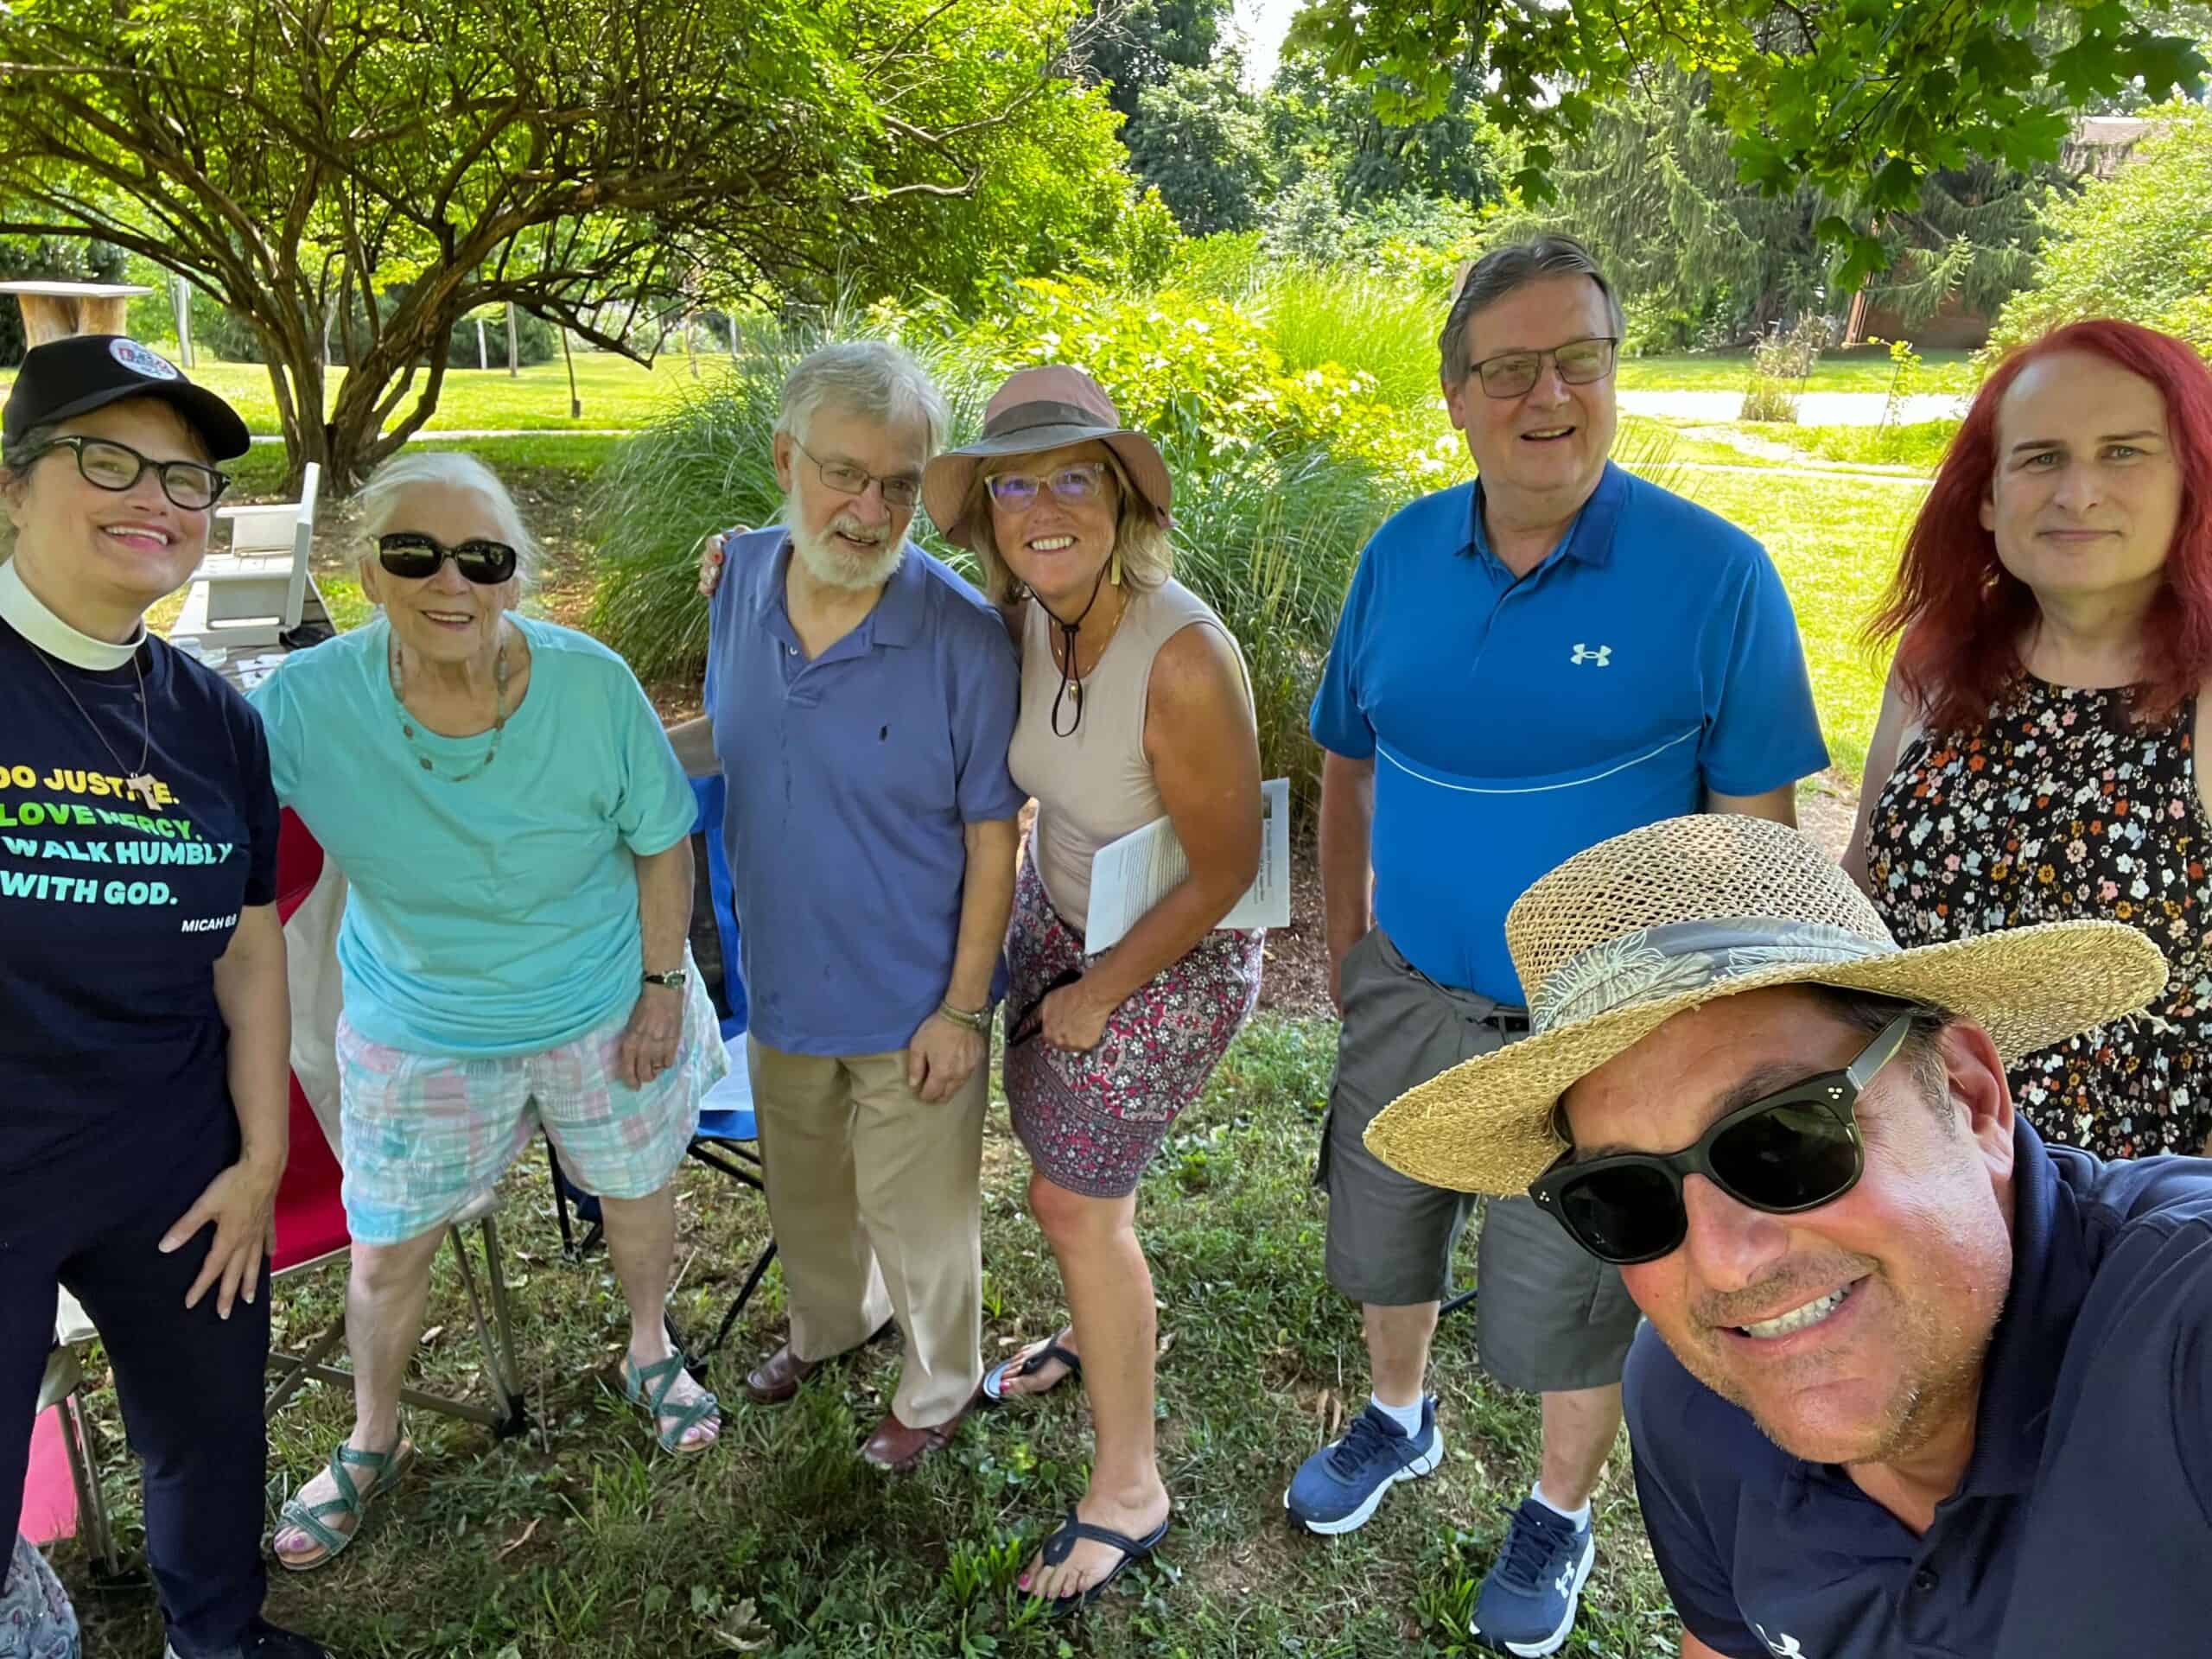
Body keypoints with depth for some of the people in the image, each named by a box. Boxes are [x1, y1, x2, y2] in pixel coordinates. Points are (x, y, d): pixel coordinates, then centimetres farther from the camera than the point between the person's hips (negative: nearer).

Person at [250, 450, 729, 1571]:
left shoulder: (591, 683, -23)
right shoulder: (306, 703, -23)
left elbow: (661, 841, -11)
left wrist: (663, 985, -8)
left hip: (602, 1008, 0)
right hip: (418, 1031, 1)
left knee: (637, 1190, 21)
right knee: (387, 1254, 15)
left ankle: (650, 1352, 54)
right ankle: (372, 1440, 46)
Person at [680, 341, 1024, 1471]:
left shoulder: (962, 635, -23)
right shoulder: (741, 577, -8)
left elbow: (992, 834, -16)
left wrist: (962, 1008, -15)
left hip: (913, 997, -5)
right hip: (783, 976, 5)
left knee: (918, 1216, 16)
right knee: (804, 1188, 29)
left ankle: (939, 1386, 46)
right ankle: (831, 1321, 60)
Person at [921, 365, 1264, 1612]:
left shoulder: (1184, 657, -33)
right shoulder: (1023, 618, -12)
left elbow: (1226, 869, -23)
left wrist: (1099, 993, -13)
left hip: (1176, 955, -7)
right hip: (1060, 915, 7)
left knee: (1073, 1204, 2)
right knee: (1068, 1156, 22)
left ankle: (1130, 1489, 23)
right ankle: (1116, 1323, 53)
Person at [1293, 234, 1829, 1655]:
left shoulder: (1715, 574, -16)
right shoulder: (1400, 557, -4)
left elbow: (1756, 829, -12)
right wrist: (1347, 941, 7)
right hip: (1408, 993, 4)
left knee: (1567, 1310, 15)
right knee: (1384, 1241, 23)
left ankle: (1564, 1515, 45)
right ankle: (1400, 1421, 54)